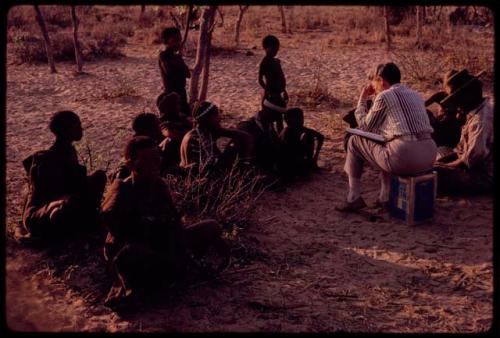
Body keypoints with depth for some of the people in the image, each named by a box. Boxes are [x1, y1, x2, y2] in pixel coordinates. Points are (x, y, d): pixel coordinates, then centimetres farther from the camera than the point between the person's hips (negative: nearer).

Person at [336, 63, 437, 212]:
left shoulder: (384, 97, -1)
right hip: (429, 157, 7)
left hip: (403, 159, -7)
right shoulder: (415, 94, 20)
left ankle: (353, 199, 17)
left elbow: (365, 127, 10)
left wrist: (362, 99, 22)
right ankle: (385, 198, 33)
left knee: (354, 142, 14)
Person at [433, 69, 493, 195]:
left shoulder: (481, 120, -23)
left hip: (484, 177, -11)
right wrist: (441, 162, 6)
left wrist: (447, 165, -11)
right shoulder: (476, 113, 10)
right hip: (478, 168, 11)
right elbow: (462, 149, 16)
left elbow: (473, 158, -27)